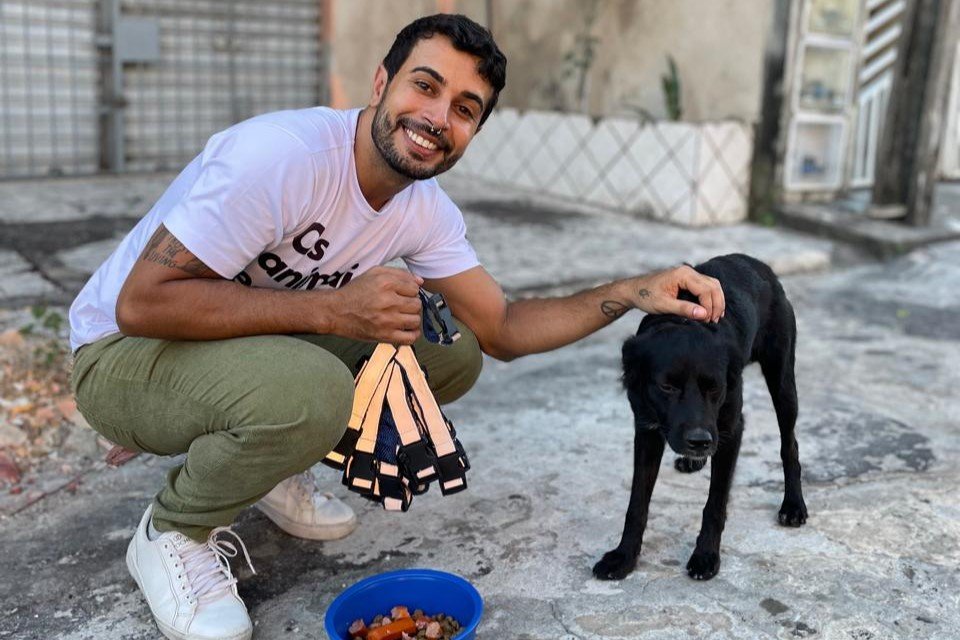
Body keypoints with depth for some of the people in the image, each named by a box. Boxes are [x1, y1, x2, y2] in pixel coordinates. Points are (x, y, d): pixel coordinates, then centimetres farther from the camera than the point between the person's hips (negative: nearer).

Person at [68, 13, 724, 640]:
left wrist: (635, 293, -14)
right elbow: (142, 302, -31)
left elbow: (502, 328, -2)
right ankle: (173, 532, -5)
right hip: (125, 352, -6)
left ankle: (273, 469, 11)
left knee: (454, 354, -6)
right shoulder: (282, 155, -30)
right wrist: (332, 309, -34)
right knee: (311, 392, -37)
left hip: (267, 341, 7)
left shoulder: (428, 212, -7)